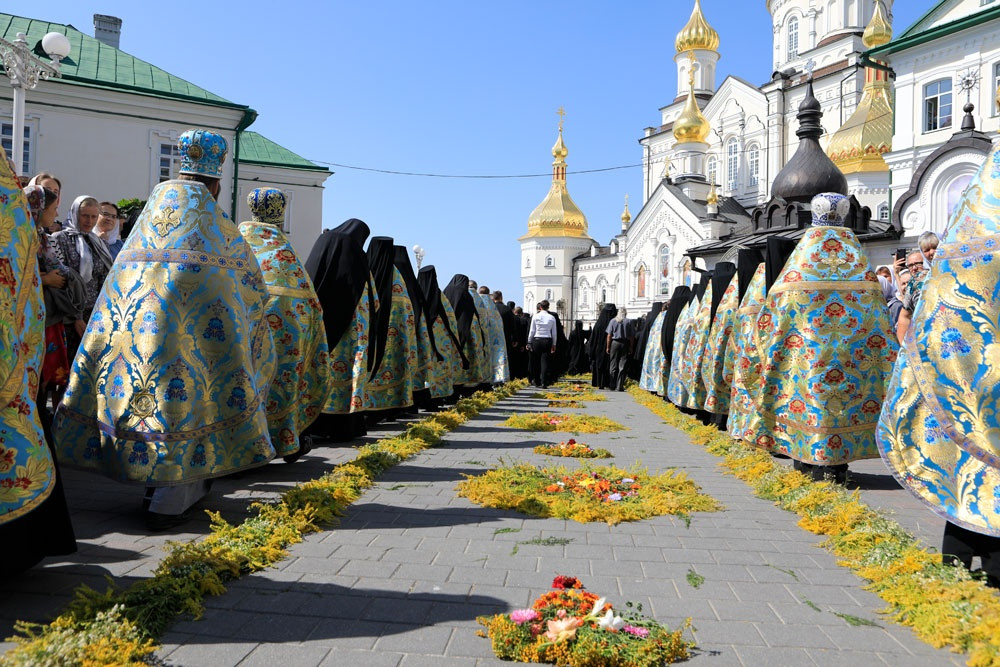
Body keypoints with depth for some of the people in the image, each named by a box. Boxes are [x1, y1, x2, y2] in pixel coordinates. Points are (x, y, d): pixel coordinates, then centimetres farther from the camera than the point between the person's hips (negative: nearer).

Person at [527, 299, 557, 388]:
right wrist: (554, 345, 12)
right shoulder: (552, 318, 1)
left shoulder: (535, 316, -2)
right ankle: (544, 383, -7)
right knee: (545, 361, 0)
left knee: (537, 361, 9)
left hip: (536, 340, 0)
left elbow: (532, 331, 1)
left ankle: (537, 382, 14)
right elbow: (554, 333, 5)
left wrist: (529, 342, 9)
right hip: (547, 341, 0)